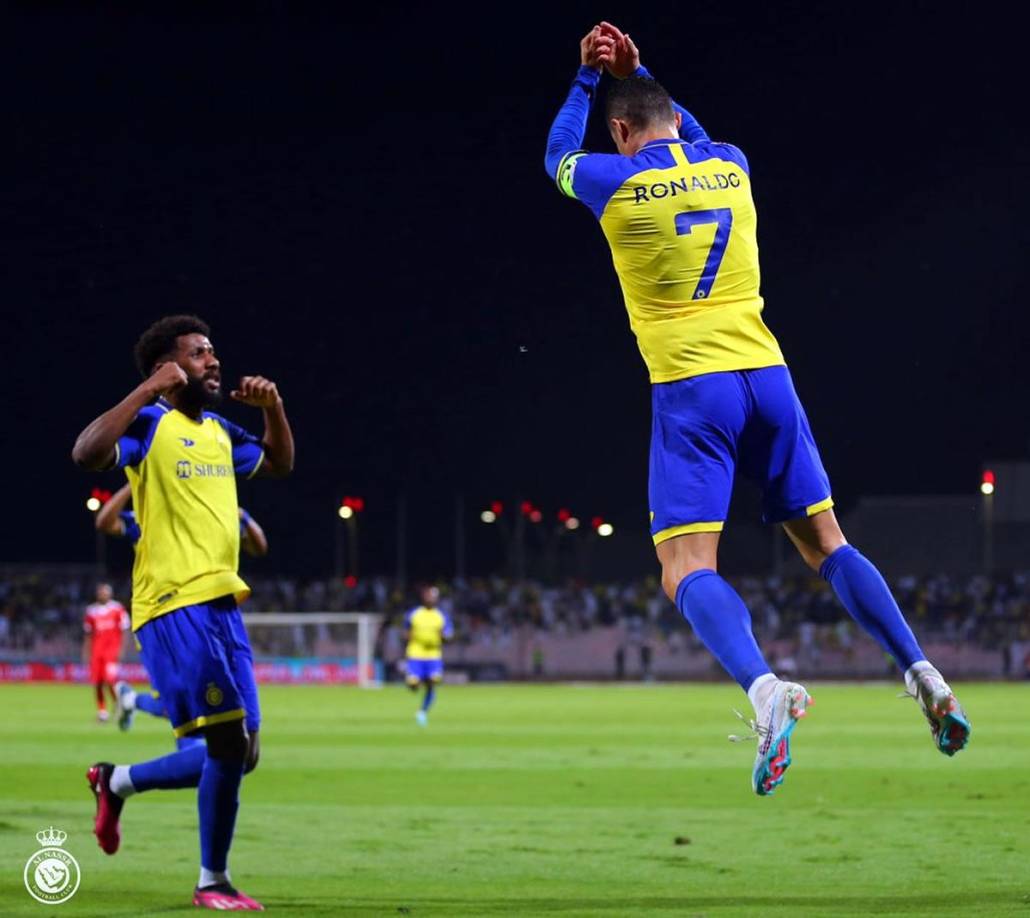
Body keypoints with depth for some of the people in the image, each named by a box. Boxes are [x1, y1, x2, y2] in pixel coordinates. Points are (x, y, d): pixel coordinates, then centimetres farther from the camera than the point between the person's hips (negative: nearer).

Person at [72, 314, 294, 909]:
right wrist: (149, 392, -24)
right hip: (175, 607, -8)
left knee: (237, 755, 8)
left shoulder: (220, 431, 17)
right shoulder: (151, 424, -7)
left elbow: (280, 464, 35)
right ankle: (213, 882, -2)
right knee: (229, 741, -14)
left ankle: (117, 782, 29)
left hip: (223, 604, 8)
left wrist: (274, 407, 17)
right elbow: (87, 454, -26)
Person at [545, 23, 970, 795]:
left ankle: (764, 688, -36)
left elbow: (558, 157, 24)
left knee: (687, 570, -9)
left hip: (689, 389, -4)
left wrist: (589, 78, 34)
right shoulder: (731, 167, 11)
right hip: (766, 376, 4)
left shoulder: (616, 181, -1)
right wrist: (637, 74, 36)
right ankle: (923, 675, -4)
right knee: (826, 545, 11)